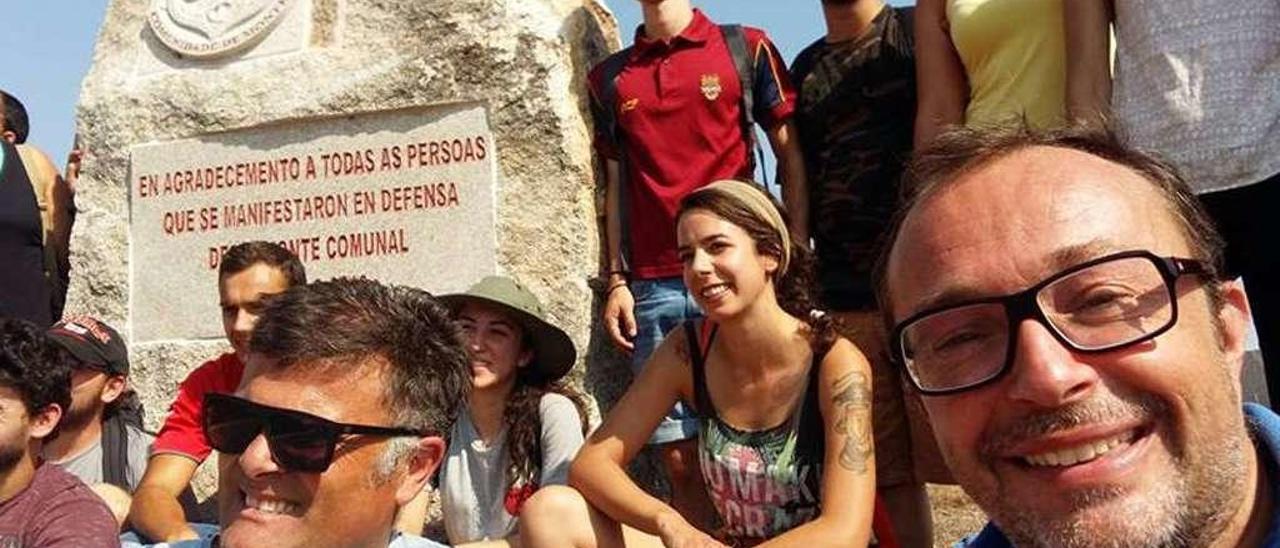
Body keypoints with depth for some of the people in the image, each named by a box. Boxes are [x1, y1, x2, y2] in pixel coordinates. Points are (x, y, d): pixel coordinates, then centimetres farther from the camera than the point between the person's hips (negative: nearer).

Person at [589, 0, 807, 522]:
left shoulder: (747, 48, 9)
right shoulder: (608, 78, 17)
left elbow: (791, 156, 6)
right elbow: (616, 186, 16)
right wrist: (616, 281, 7)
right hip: (653, 286, 2)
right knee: (679, 457, 1)